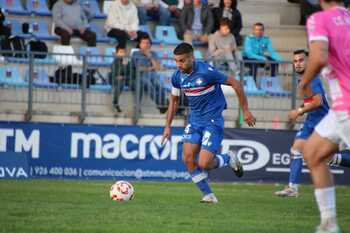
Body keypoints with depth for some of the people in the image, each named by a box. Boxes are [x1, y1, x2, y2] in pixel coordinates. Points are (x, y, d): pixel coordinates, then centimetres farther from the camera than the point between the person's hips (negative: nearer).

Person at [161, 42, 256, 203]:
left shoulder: (206, 72, -21)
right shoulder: (177, 76, -1)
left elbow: (235, 83, -12)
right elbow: (174, 100, 17)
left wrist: (245, 110, -8)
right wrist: (168, 126, 12)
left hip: (213, 120, -6)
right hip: (194, 120, 6)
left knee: (204, 163, -15)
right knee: (188, 159, -8)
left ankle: (229, 159, 17)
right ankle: (208, 195, 6)